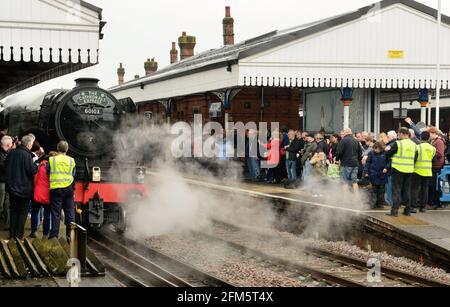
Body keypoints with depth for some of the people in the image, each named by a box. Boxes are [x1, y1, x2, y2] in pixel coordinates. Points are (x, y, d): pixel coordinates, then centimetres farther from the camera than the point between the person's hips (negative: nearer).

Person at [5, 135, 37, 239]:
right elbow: (32, 170, -20)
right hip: (24, 188, -6)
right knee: (23, 212, 6)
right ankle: (19, 234, 5)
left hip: (12, 187, 6)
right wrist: (36, 165, -2)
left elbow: (6, 167, 14)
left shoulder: (11, 153, 3)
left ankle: (12, 234, 17)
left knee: (13, 211, 15)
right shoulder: (26, 155, -18)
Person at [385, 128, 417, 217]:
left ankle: (395, 210, -5)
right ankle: (408, 210, 17)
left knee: (396, 190, 0)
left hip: (398, 170, -5)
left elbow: (388, 153, -5)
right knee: (407, 190, 14)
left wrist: (387, 149, 16)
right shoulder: (414, 145, 4)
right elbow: (415, 158, 11)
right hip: (409, 170, 5)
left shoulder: (398, 144, -13)